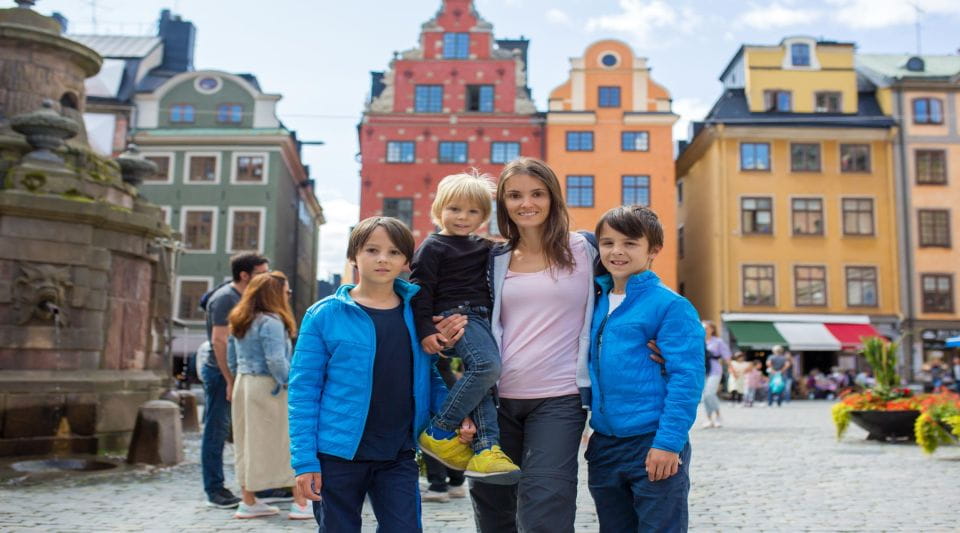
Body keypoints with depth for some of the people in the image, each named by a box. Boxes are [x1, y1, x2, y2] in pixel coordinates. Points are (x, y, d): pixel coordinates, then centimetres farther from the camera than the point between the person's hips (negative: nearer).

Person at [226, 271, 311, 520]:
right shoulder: (271, 322, -16)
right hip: (267, 388, -8)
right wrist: (290, 384, -10)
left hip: (243, 386, 9)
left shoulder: (238, 323, 11)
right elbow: (276, 361, -21)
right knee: (290, 442, 0)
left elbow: (232, 359, 16)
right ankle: (300, 502, 4)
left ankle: (249, 501, 21)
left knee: (248, 444, 13)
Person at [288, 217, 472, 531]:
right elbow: (303, 391, -6)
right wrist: (304, 460, -10)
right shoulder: (324, 315, -6)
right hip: (338, 454, -2)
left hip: (399, 456, 2)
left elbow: (431, 377, 12)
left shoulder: (417, 313, 4)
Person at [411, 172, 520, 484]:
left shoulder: (483, 247, 22)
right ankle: (438, 433, -17)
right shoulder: (433, 247, 1)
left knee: (483, 378, -6)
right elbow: (420, 290, -4)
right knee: (487, 365, -26)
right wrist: (425, 331, -15)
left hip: (482, 319, 8)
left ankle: (485, 450, -11)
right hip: (455, 316, -7)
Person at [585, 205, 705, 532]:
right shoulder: (595, 302, 9)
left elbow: (686, 378, -14)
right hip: (604, 445, 6)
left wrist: (669, 442, -18)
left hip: (654, 445, -6)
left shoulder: (670, 306, -10)